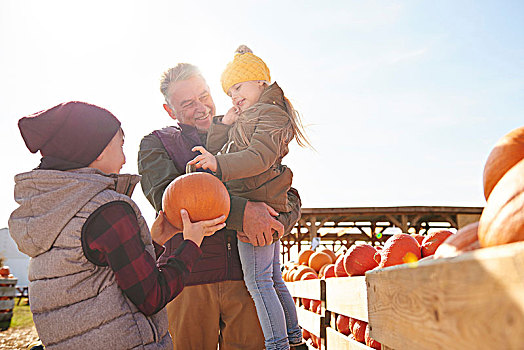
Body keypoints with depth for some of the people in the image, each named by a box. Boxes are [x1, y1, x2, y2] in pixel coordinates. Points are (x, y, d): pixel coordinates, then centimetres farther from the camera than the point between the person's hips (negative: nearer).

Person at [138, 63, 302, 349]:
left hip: (247, 275, 2)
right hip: (189, 278, -1)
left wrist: (273, 223, -14)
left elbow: (290, 197, 10)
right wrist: (240, 212, -24)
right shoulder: (156, 144, 8)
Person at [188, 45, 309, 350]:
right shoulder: (246, 120, 25)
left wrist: (220, 163, -33)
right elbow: (216, 154, 18)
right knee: (273, 279, 16)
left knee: (258, 282, -8)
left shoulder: (270, 112, -6)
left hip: (256, 205, -10)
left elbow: (259, 156, -23)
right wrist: (224, 124, 5)